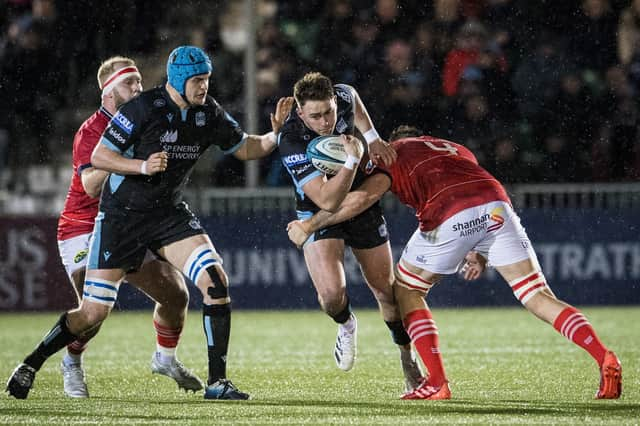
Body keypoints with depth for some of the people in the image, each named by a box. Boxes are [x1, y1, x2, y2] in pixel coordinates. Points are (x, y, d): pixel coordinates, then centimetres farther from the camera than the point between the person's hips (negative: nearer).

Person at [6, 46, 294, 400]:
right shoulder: (143, 108, -18)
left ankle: (217, 381, -11)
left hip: (169, 212, 5)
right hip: (121, 214, -5)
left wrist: (275, 134, -6)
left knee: (215, 281, -17)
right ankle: (31, 364, 17)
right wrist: (143, 166, -29)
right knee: (94, 312, -5)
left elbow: (245, 148, 12)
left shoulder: (208, 112, -1)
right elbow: (98, 157, -15)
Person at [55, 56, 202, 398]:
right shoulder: (91, 131, -14)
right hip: (84, 230, -6)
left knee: (176, 295, -1)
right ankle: (72, 364, 7)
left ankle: (165, 358, 26)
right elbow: (91, 187, -26)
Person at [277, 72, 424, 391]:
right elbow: (327, 200, -36)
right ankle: (345, 325, 17)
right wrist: (352, 159, -42)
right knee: (331, 294, -21)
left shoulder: (343, 97, -21)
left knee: (385, 287, 11)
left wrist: (372, 138, 0)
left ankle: (408, 359, 32)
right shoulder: (291, 142, -34)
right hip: (318, 210, -4)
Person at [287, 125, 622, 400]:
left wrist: (310, 225, 13)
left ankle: (437, 382, 8)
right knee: (539, 298, 6)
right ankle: (605, 360, -11)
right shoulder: (454, 149, 40)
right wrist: (480, 254, 29)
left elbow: (364, 196, 6)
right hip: (497, 206, 4)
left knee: (406, 291, 18)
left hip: (451, 218, -4)